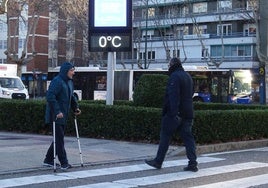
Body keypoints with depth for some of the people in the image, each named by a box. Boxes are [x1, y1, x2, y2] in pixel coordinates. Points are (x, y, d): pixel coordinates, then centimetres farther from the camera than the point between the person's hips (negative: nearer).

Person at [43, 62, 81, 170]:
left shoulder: (69, 82, 14)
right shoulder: (57, 81, -16)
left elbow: (71, 96, 26)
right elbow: (50, 96, -24)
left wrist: (75, 107, 11)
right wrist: (57, 111, -27)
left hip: (63, 116, 9)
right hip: (55, 116, -9)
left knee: (59, 139, 13)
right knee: (59, 139, -6)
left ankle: (48, 160, 23)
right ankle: (64, 163, -4)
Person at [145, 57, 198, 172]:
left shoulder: (174, 76, -12)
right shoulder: (188, 76, 17)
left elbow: (173, 96, -21)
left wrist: (174, 112, -27)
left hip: (174, 114, -8)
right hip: (187, 114, 8)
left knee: (165, 136, 3)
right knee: (188, 137, 5)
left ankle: (158, 161, 10)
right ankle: (192, 163, -1)